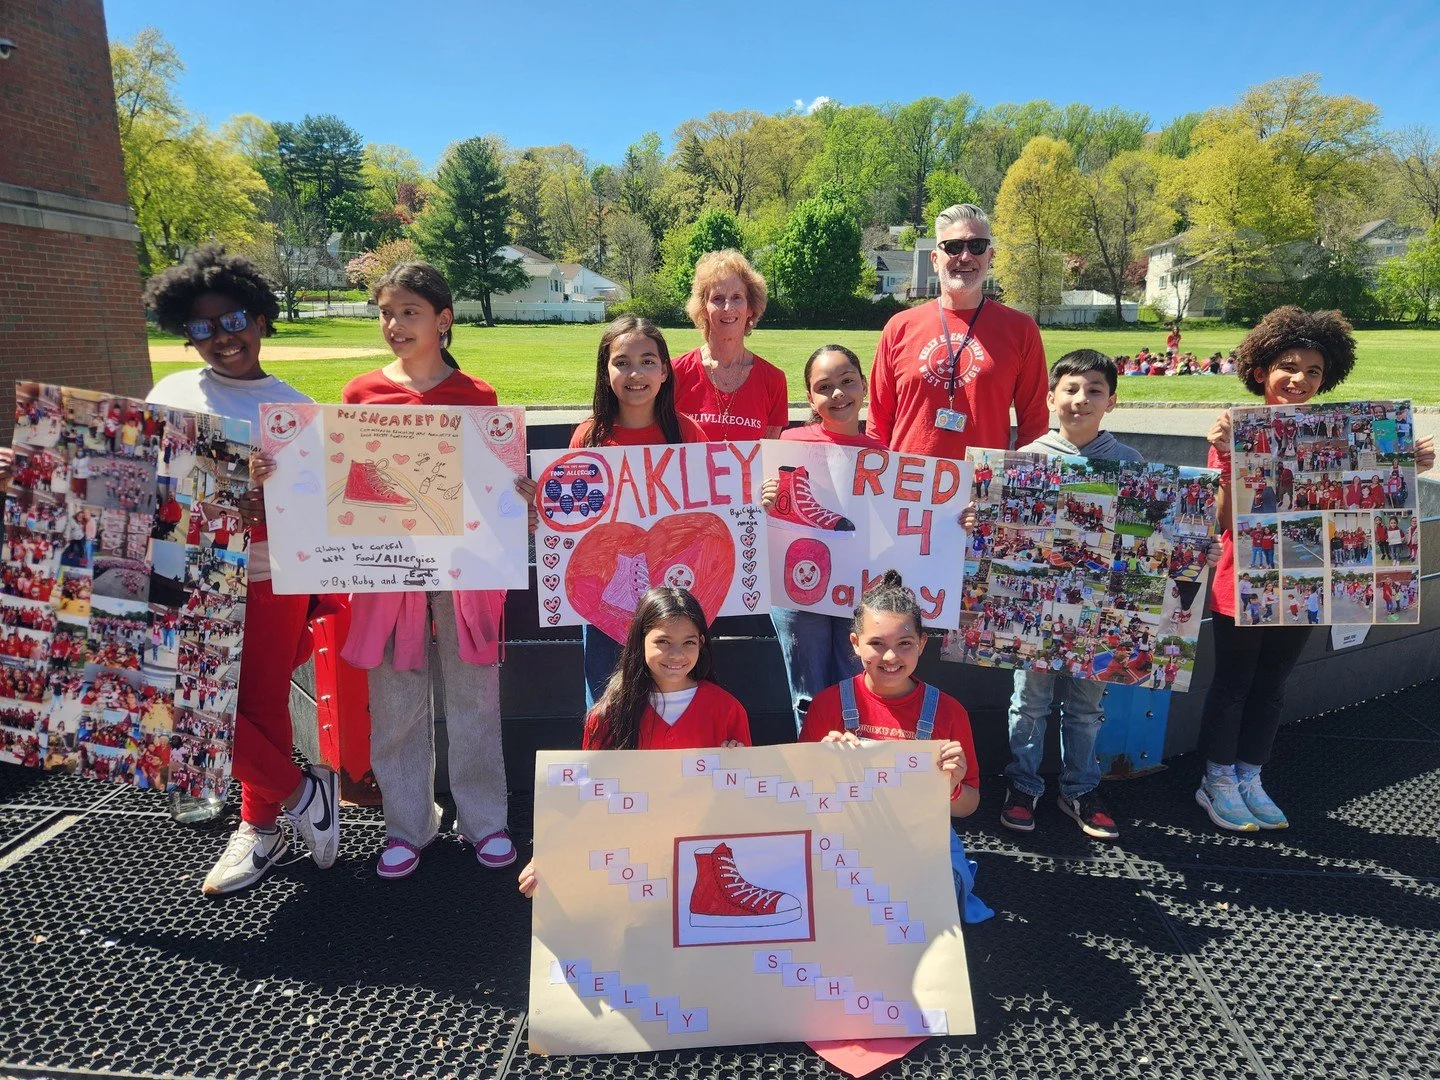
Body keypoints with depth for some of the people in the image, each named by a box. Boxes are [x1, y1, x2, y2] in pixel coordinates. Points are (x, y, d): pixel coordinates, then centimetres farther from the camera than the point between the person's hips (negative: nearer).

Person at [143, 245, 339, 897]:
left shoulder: (293, 407, 2)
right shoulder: (172, 392, 7)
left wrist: (264, 511, -22)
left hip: (270, 579, -2)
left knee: (264, 703, 5)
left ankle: (260, 826, 26)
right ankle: (299, 790, 23)